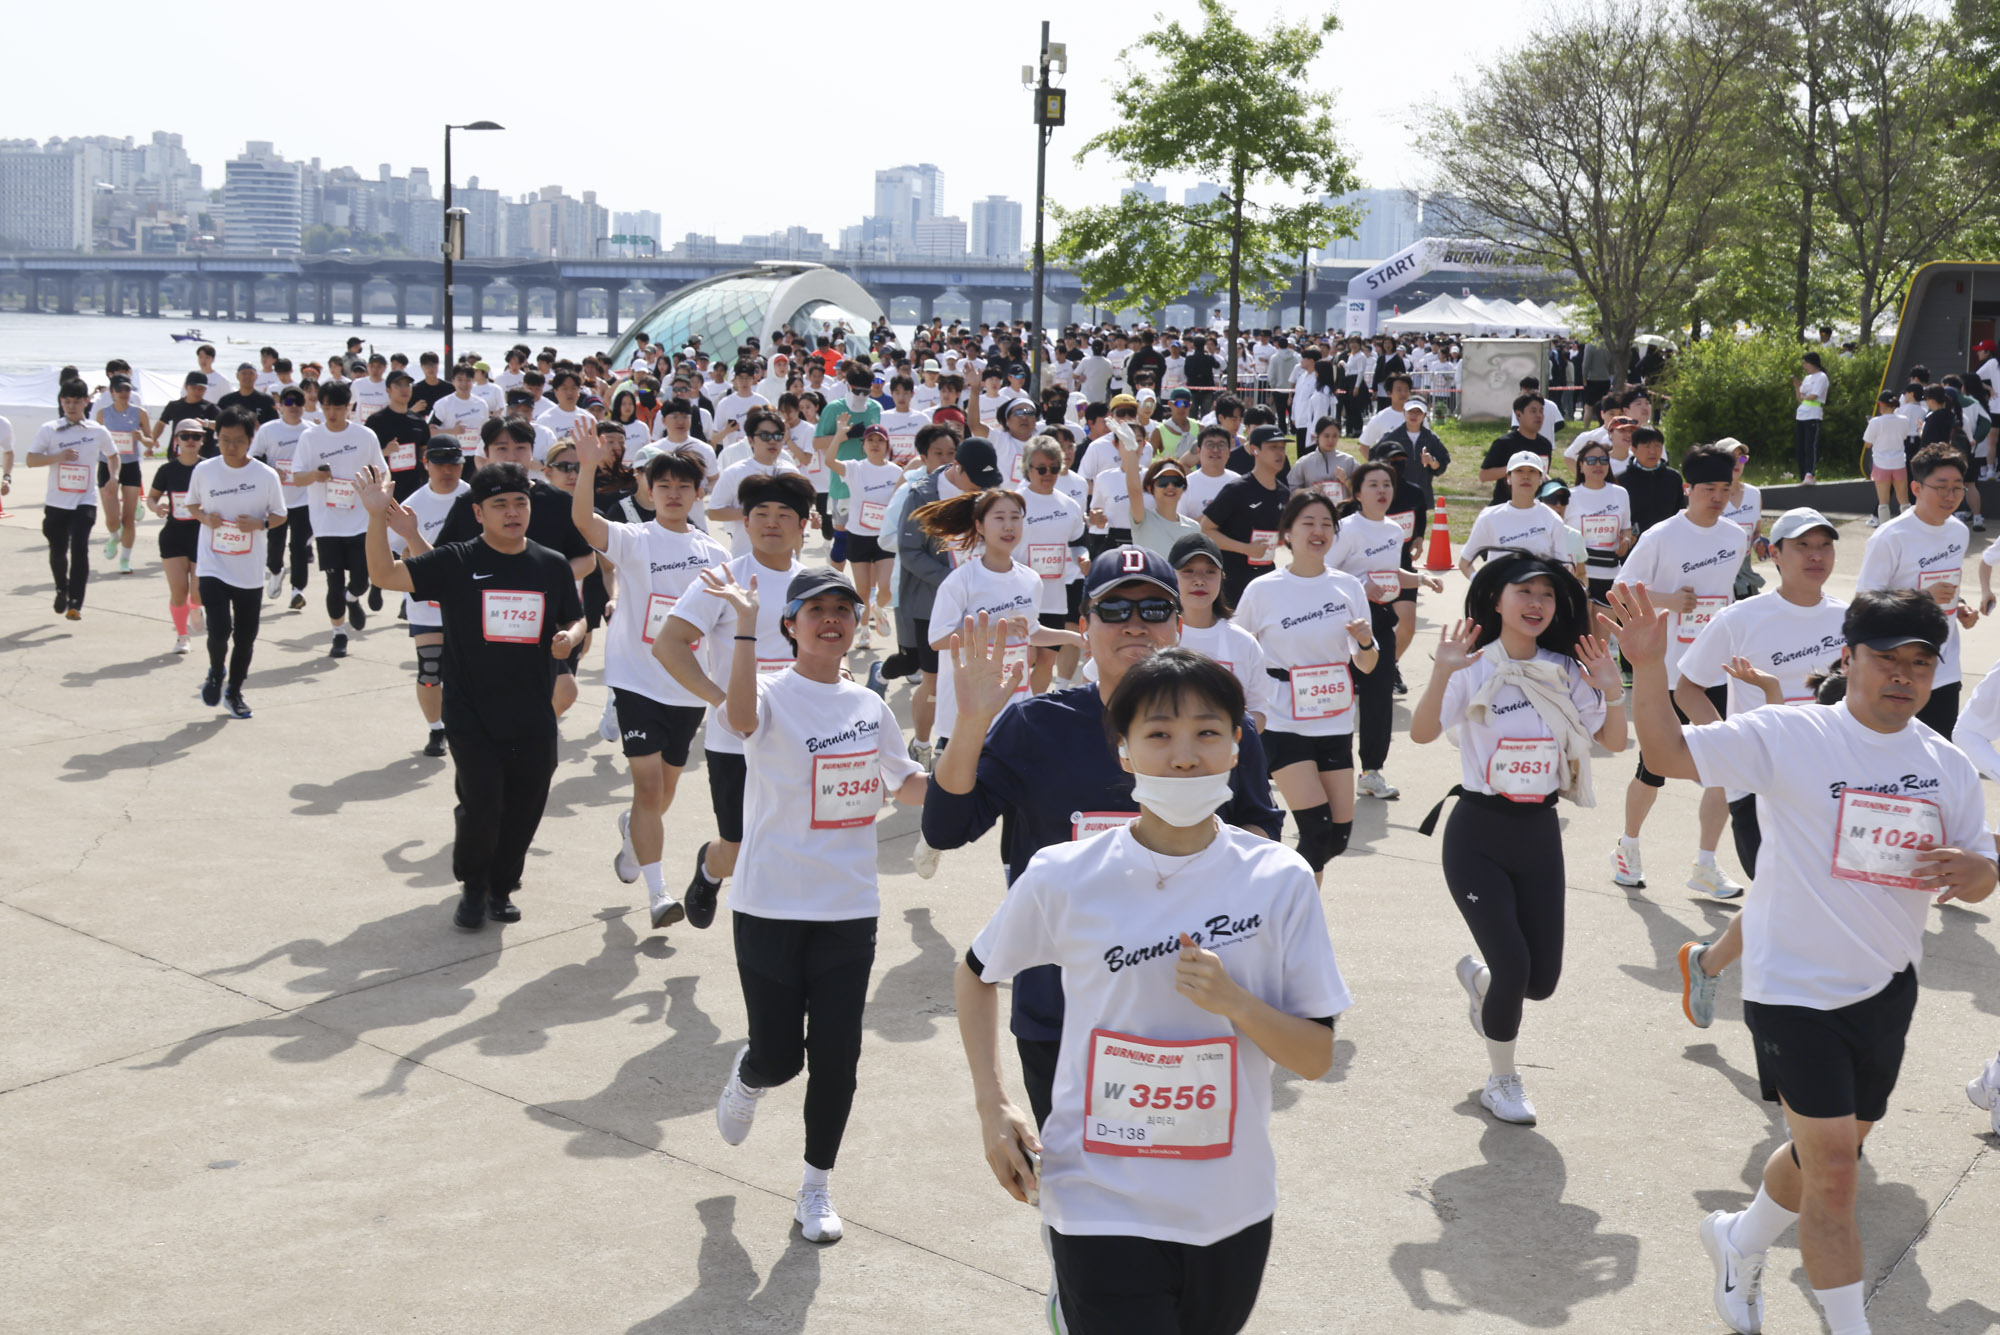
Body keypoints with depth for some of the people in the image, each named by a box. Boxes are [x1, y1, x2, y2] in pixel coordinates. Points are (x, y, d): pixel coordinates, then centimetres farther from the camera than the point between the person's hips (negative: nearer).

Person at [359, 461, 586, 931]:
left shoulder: (553, 566, 4)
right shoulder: (457, 563, -5)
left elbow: (575, 619, 16)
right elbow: (384, 575, -11)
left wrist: (570, 637, -7)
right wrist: (378, 517, -24)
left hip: (533, 720, 3)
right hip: (471, 715, -3)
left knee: (523, 809, 8)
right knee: (481, 805, -11)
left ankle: (502, 887, 33)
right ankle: (473, 888, 16)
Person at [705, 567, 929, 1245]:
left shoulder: (870, 706, 9)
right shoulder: (774, 695, -9)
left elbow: (905, 784, 20)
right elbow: (741, 715, -34)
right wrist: (744, 622, -37)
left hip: (850, 909, 4)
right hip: (771, 907, -4)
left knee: (836, 1054, 2)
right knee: (778, 1055, 1)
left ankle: (816, 1188, 21)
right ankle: (747, 1079, 40)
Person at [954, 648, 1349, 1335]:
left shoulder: (1278, 880, -6)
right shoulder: (1064, 877, -8)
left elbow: (1317, 1058, -3)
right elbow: (976, 974, 9)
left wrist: (1234, 1003, -20)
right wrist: (993, 1104, -1)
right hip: (1102, 1207, -2)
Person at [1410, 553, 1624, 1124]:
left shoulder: (1566, 674, 4)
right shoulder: (1475, 669, -10)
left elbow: (1614, 741, 4)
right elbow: (1422, 733, -24)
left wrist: (1612, 689, -13)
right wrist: (1442, 674, -39)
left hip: (1539, 834, 4)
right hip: (1478, 834, -4)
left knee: (1542, 979, 3)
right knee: (1514, 965, -10)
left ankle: (1477, 976, 40)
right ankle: (1502, 1082, 16)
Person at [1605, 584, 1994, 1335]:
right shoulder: (1788, 738, -13)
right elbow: (1668, 752, -16)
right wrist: (1647, 665, -32)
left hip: (1886, 990, 6)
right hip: (1796, 989, -6)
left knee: (1833, 1154, 21)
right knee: (1834, 1172, -8)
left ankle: (1740, 1240, 47)